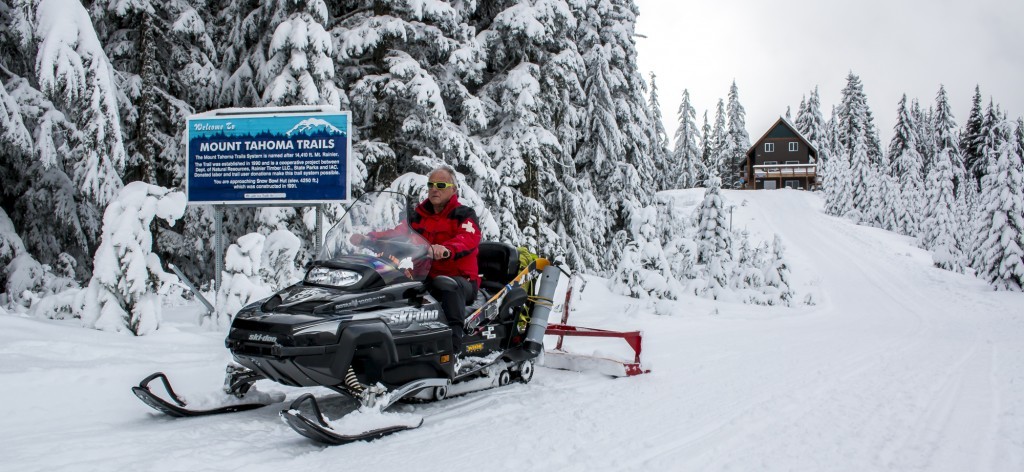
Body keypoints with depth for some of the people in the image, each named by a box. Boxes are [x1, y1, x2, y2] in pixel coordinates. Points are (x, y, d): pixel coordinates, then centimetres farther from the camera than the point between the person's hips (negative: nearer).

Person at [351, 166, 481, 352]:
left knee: (447, 285, -39)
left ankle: (452, 347, -47)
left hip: (461, 279, -6)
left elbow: (469, 239, -24)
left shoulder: (464, 215, -4)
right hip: (426, 277, 6)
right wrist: (367, 238, -12)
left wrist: (446, 249, -46)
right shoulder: (420, 215, 15)